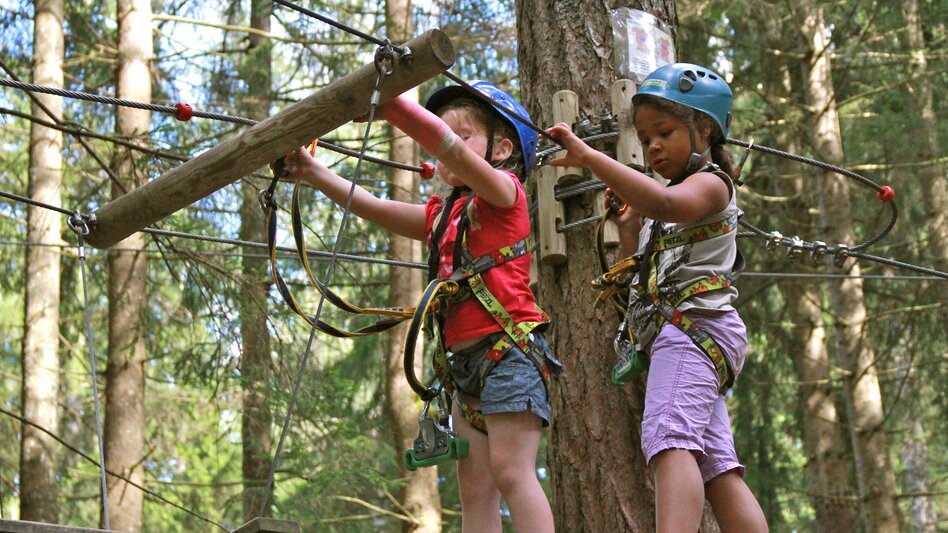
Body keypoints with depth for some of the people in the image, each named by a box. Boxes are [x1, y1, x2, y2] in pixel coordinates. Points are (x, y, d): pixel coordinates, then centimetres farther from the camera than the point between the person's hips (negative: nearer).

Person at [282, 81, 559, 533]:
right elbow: (374, 208, 20)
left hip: (509, 349, -8)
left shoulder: (503, 191, 0)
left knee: (511, 470, -16)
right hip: (466, 361, 8)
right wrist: (313, 172, 10)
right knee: (474, 486, 3)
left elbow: (450, 148, -16)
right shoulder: (442, 215, 21)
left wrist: (389, 103, -22)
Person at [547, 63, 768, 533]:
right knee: (717, 468, 2)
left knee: (670, 439, -30)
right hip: (680, 332, 10)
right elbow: (644, 275, 30)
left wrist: (588, 157, -27)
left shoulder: (710, 183, 2)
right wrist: (628, 226, 18)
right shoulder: (664, 204, 30)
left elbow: (665, 203, -24)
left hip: (694, 323, -10)